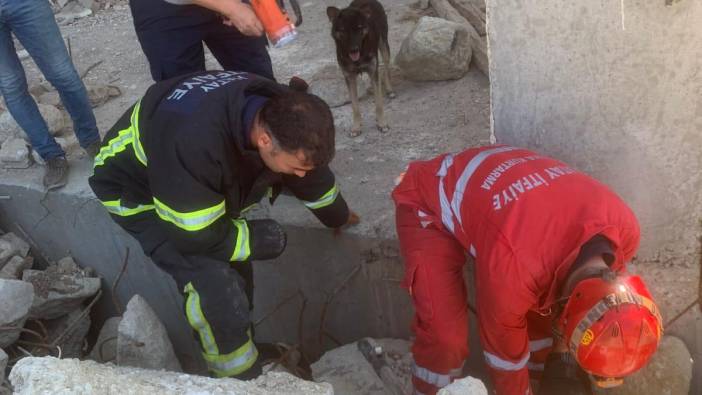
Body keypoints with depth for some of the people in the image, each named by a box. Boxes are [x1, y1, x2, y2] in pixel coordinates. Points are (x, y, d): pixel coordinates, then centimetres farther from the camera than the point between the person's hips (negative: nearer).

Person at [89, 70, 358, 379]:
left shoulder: (280, 114, -20)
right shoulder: (195, 143, -45)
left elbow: (314, 176, 1)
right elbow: (194, 237, -33)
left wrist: (339, 217, 19)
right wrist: (260, 239, -18)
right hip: (136, 189, -7)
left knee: (237, 271, 7)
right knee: (214, 283, -20)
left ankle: (240, 347, 31)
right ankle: (240, 378, 1)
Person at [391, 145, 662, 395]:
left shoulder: (623, 228, -23)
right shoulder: (513, 266, -41)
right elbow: (504, 348, -20)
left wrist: (563, 357, 11)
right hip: (428, 205, -6)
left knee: (544, 304, 2)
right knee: (445, 333, -18)